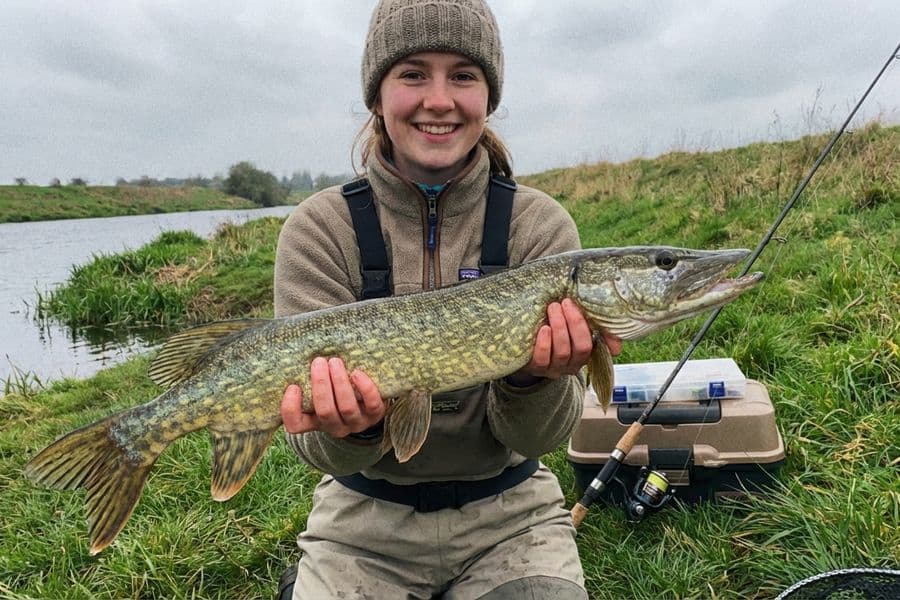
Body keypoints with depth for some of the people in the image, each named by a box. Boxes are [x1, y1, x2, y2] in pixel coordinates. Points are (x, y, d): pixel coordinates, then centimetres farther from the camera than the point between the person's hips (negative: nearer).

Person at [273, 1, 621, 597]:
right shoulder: (318, 228, -10)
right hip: (367, 523, 0)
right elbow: (324, 451, -12)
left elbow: (536, 436, -10)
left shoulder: (541, 224, -9)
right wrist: (353, 426, -32)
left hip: (509, 515, 1)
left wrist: (533, 378, -29)